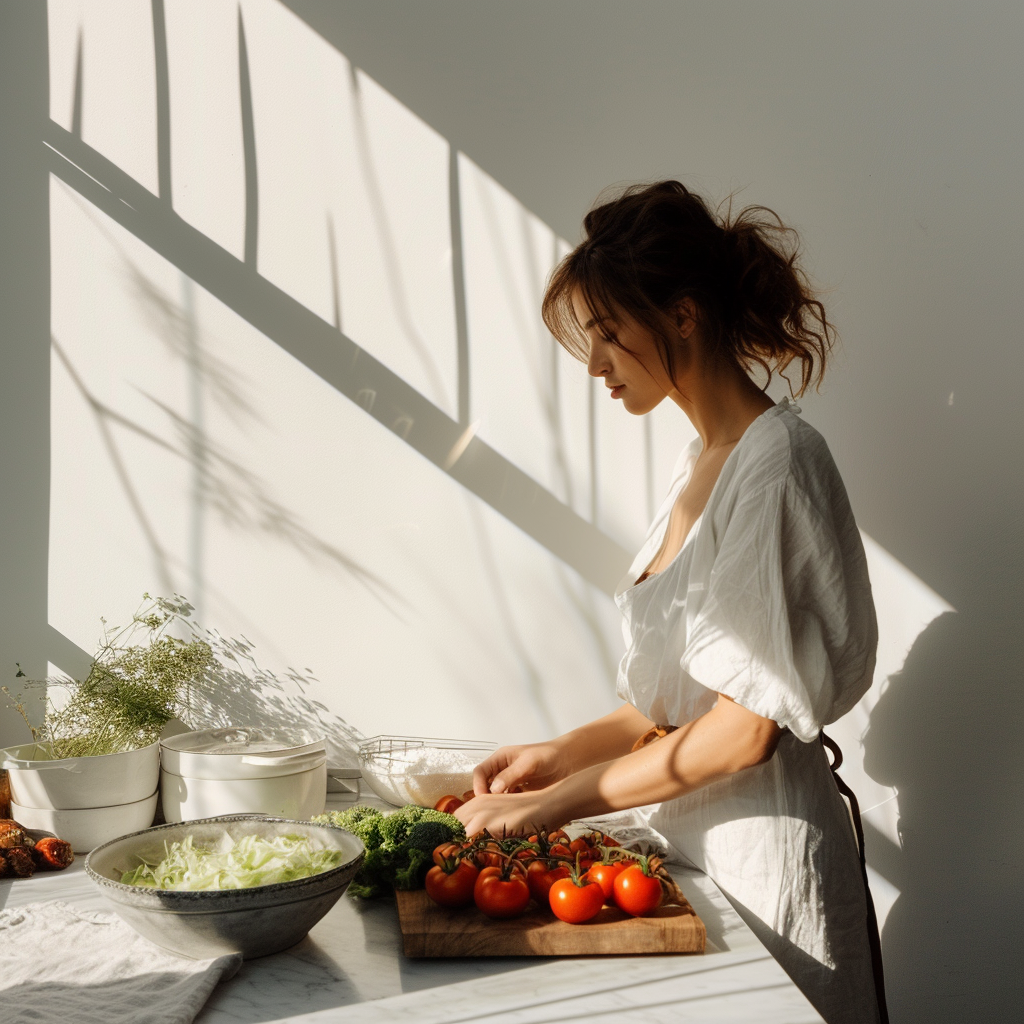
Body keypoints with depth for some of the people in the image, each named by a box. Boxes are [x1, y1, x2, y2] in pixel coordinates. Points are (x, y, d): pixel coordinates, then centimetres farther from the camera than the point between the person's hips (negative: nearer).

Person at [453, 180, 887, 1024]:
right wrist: (562, 755, 4)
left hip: (763, 858, -7)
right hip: (691, 841, 8)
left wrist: (550, 805, -15)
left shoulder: (777, 458, -17)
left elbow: (742, 728, -20)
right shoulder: (703, 463, 9)